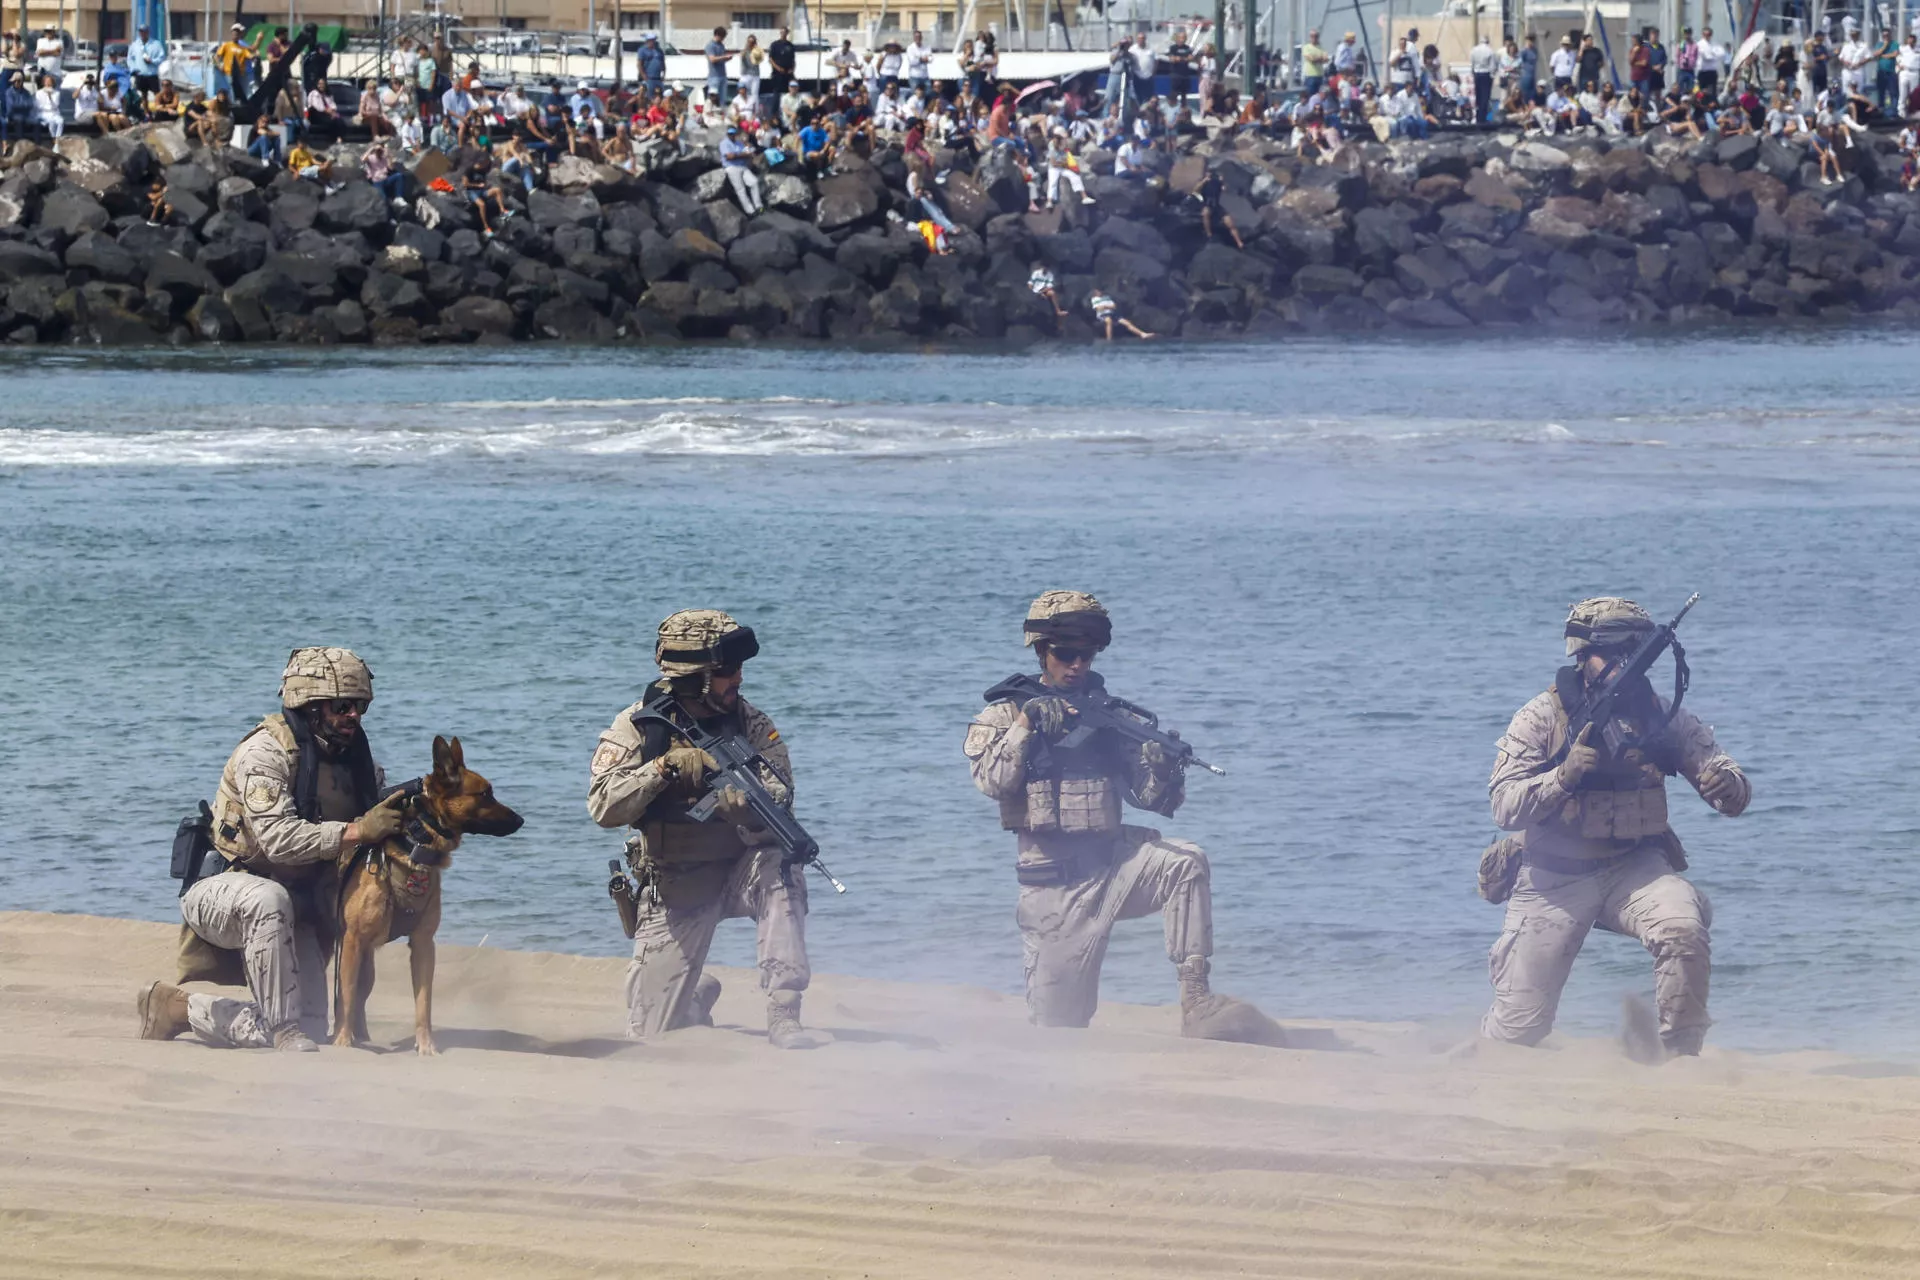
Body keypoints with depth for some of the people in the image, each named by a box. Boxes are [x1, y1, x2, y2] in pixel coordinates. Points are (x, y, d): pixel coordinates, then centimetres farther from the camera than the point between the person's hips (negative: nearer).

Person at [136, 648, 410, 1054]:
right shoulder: (264, 752, -18)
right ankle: (284, 1026, -32)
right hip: (221, 890, -7)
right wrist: (356, 831, -36)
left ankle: (179, 1008, 13)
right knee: (269, 900, -42)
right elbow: (278, 839, -29)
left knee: (310, 1029, -6)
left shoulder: (353, 760, 4)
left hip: (296, 906, 7)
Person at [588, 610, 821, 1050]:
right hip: (674, 892, 0)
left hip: (739, 871, 0)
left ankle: (784, 1015, -34)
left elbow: (778, 796, -19)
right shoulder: (638, 726, -10)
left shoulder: (751, 724, -8)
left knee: (777, 868, -36)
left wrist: (742, 804, -41)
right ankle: (700, 995, 38)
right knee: (652, 1032, -1)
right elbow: (604, 807, -19)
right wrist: (664, 768, -32)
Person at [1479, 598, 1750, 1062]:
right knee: (1520, 1028, -3)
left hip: (1634, 866, 2)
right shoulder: (1543, 719, -8)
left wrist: (1729, 786, -28)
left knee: (1684, 929, -32)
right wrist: (1564, 776, -31)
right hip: (1554, 878, -2)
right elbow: (1505, 808, -15)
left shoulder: (1661, 716, -1)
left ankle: (1678, 1056, -15)